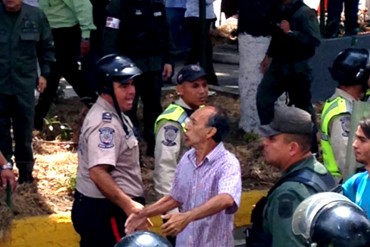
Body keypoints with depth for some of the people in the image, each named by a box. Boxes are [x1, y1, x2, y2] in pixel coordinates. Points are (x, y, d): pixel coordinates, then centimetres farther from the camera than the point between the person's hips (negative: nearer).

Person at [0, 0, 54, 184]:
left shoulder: (36, 16, -3)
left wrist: (44, 74, 4)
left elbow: (47, 47, 9)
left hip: (25, 83, 1)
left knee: (24, 128, 9)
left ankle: (25, 169, 22)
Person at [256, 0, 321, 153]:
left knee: (302, 106, 2)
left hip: (297, 68, -8)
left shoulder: (306, 13, -16)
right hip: (279, 64, 8)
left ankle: (311, 147, 13)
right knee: (263, 96, 6)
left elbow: (314, 40, -25)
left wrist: (290, 32, -25)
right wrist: (269, 56, 22)